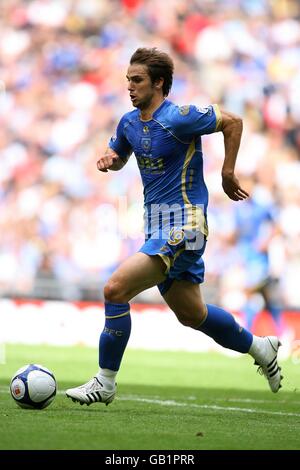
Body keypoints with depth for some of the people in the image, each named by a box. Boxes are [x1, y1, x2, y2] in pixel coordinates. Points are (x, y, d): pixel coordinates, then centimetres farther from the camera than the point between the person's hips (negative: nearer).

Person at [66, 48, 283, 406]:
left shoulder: (178, 118, -16)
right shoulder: (129, 123, 7)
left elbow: (232, 122, -7)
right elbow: (118, 157, 26)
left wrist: (227, 173, -3)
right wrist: (108, 159, 2)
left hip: (182, 225, -9)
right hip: (157, 225, 9)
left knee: (116, 288, -19)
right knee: (192, 315, 17)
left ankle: (105, 382, -9)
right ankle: (260, 348, 37)